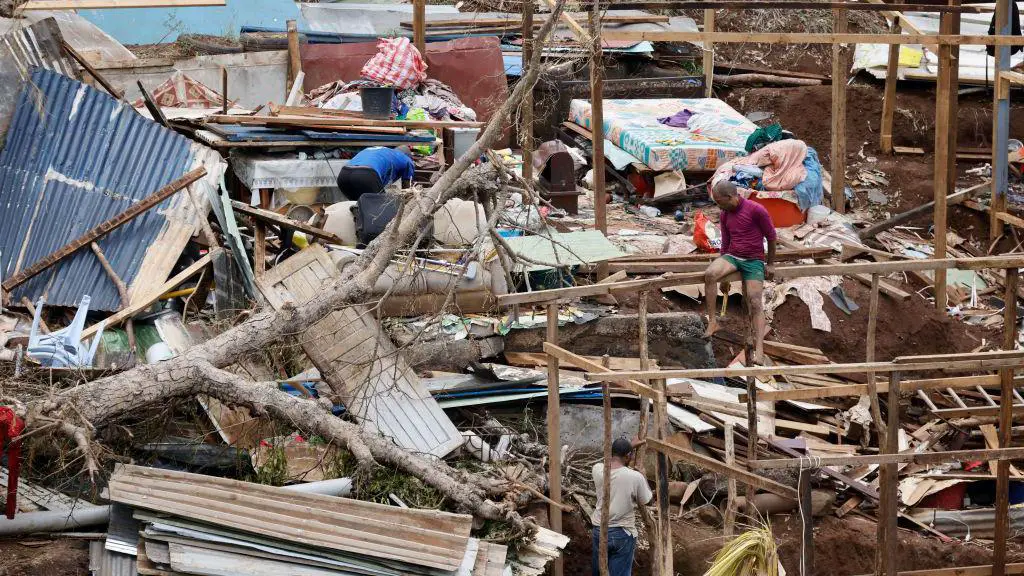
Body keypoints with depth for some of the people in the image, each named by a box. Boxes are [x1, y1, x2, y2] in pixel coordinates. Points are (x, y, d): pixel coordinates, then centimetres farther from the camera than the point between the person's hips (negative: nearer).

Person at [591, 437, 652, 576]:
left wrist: (629, 445, 24)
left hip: (599, 530, 4)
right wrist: (643, 479, 14)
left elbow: (611, 459, 17)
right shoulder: (635, 477, -19)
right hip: (622, 534, -4)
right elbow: (645, 502, -1)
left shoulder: (597, 470, -8)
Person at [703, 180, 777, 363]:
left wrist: (770, 264, 2)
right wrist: (723, 276, 19)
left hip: (754, 261, -4)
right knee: (710, 275, -27)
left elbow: (771, 236, -4)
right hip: (732, 257, 4)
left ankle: (759, 350, -22)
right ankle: (712, 322, -21)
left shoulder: (756, 210, -13)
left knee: (755, 302, -16)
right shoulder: (725, 215, 6)